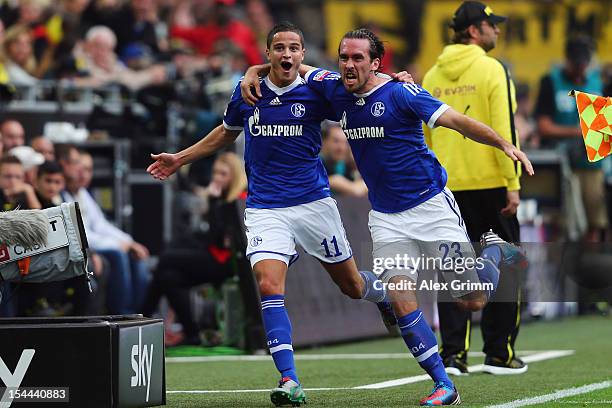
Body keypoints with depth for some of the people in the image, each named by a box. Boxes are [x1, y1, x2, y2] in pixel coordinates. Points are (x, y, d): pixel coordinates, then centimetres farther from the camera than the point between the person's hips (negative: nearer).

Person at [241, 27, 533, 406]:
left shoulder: (400, 93, -14)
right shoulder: (335, 89, 2)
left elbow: (456, 120, -21)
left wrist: (504, 144, -32)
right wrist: (253, 72, 1)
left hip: (431, 205, -4)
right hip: (386, 218, 4)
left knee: (474, 302, 0)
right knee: (401, 301, -14)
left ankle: (494, 248, 32)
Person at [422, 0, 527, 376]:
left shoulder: (432, 77, 10)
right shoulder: (492, 70, -8)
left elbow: (424, 137, 12)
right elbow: (504, 131, -14)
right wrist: (513, 184, -12)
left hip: (449, 188, 5)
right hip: (490, 184, -5)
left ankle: (453, 354, 1)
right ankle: (500, 354, 6)